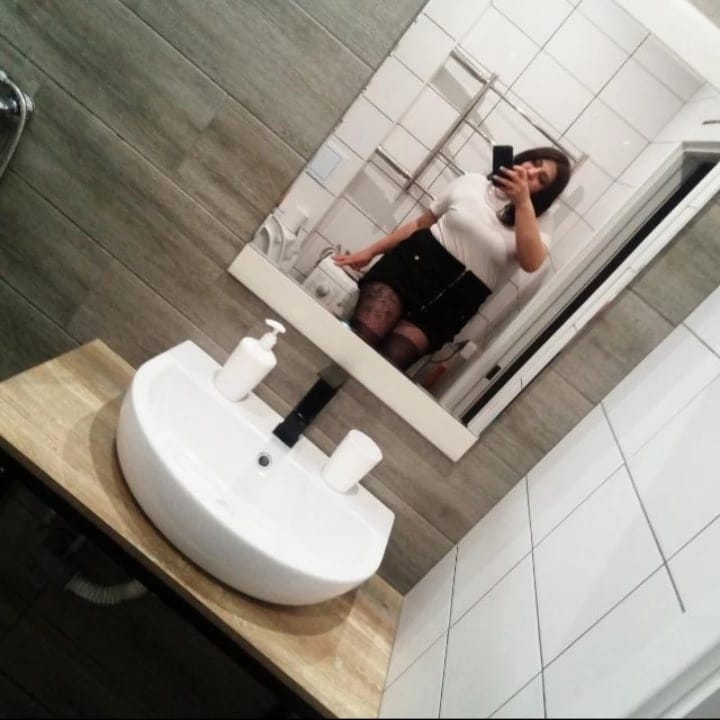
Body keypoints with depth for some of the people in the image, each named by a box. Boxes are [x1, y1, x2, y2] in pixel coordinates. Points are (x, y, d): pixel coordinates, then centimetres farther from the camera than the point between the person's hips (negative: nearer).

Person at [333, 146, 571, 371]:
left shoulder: (533, 228, 8)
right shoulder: (472, 182, 12)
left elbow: (531, 263, -16)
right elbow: (421, 223, 16)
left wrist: (523, 201, -20)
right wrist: (370, 251, 14)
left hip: (451, 304, 0)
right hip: (413, 264, 1)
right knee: (357, 338, -24)